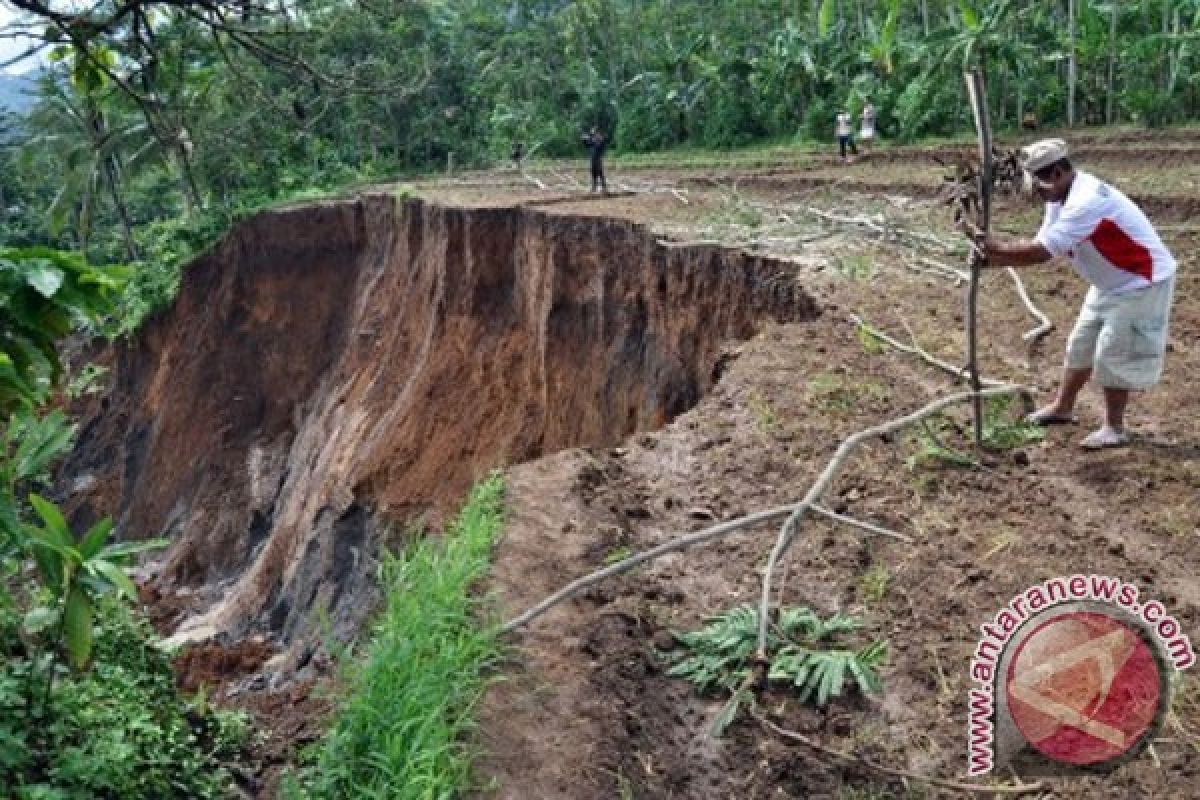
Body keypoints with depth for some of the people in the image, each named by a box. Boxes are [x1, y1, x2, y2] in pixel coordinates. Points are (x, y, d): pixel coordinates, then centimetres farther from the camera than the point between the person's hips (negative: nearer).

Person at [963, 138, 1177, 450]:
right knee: (1081, 345, 16)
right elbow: (1040, 247, -2)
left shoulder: (1086, 202, -33)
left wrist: (993, 246, -28)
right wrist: (994, 258, -17)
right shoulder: (1061, 198, -1)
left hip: (1142, 282, -10)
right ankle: (1062, 407, 32)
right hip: (1113, 282, 10)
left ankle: (1114, 429, 11)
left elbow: (1040, 252, -37)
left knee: (1112, 355, -4)